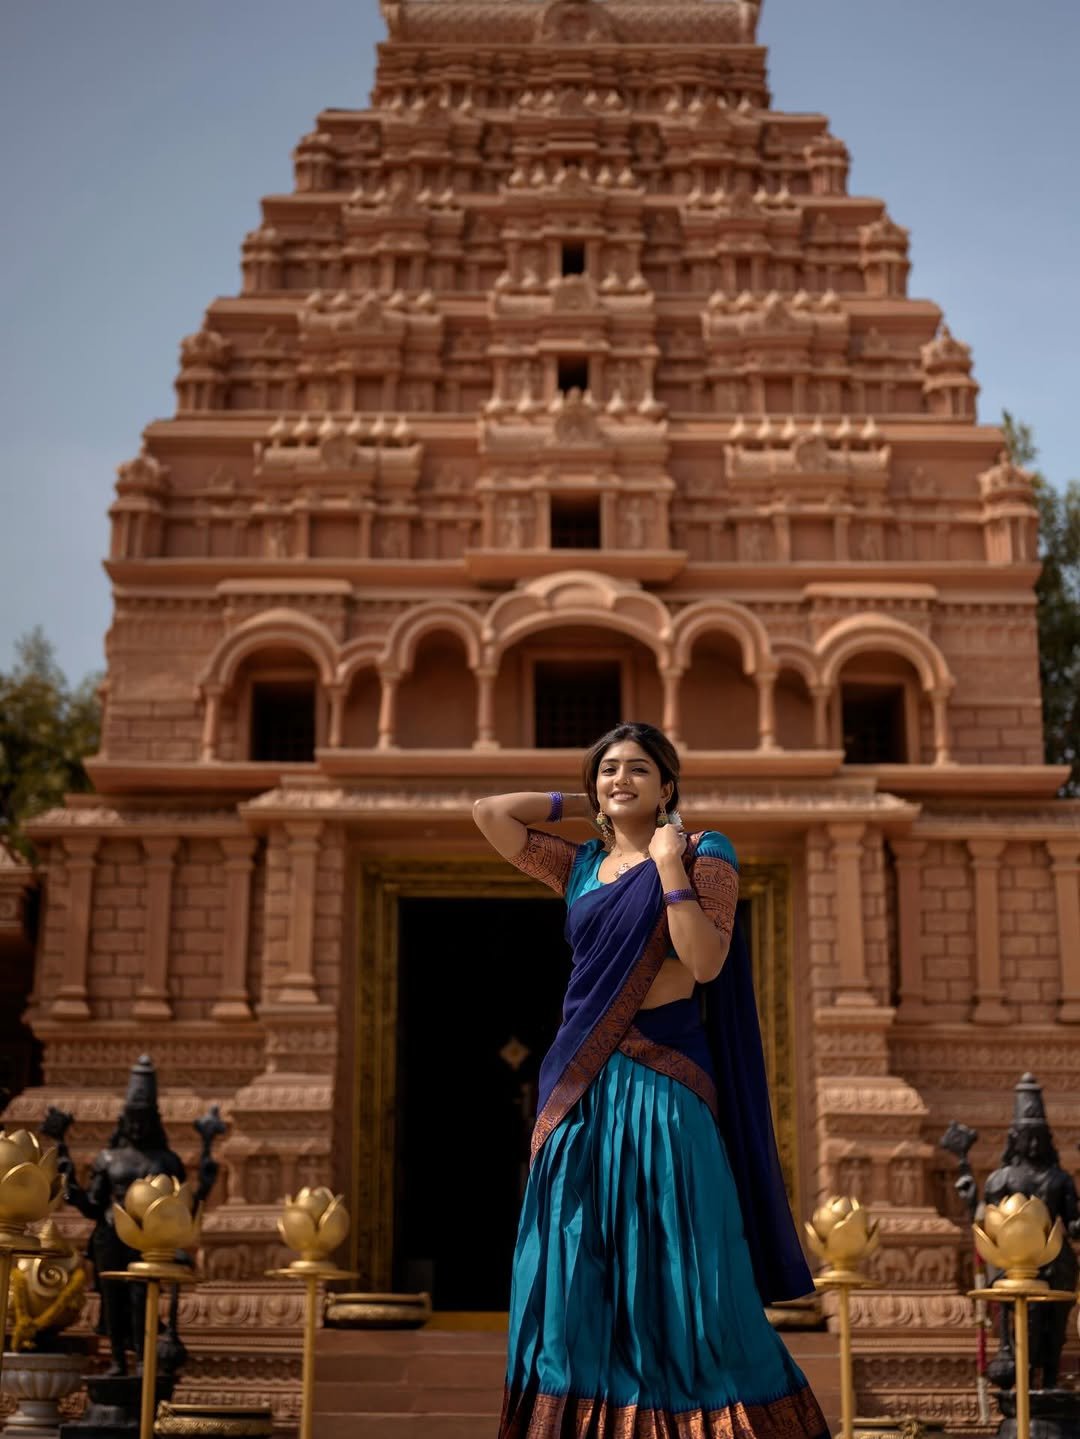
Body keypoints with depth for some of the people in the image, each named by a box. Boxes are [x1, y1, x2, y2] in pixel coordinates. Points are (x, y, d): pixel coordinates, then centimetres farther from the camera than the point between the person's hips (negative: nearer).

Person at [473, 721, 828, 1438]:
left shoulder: (703, 855, 0)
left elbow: (705, 961, -13)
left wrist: (669, 864, -13)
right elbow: (489, 812, 10)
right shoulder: (581, 865, 13)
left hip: (663, 1082, -5)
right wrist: (579, 806, 13)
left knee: (671, 1266, -2)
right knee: (581, 1267, 5)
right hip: (583, 1083, 5)